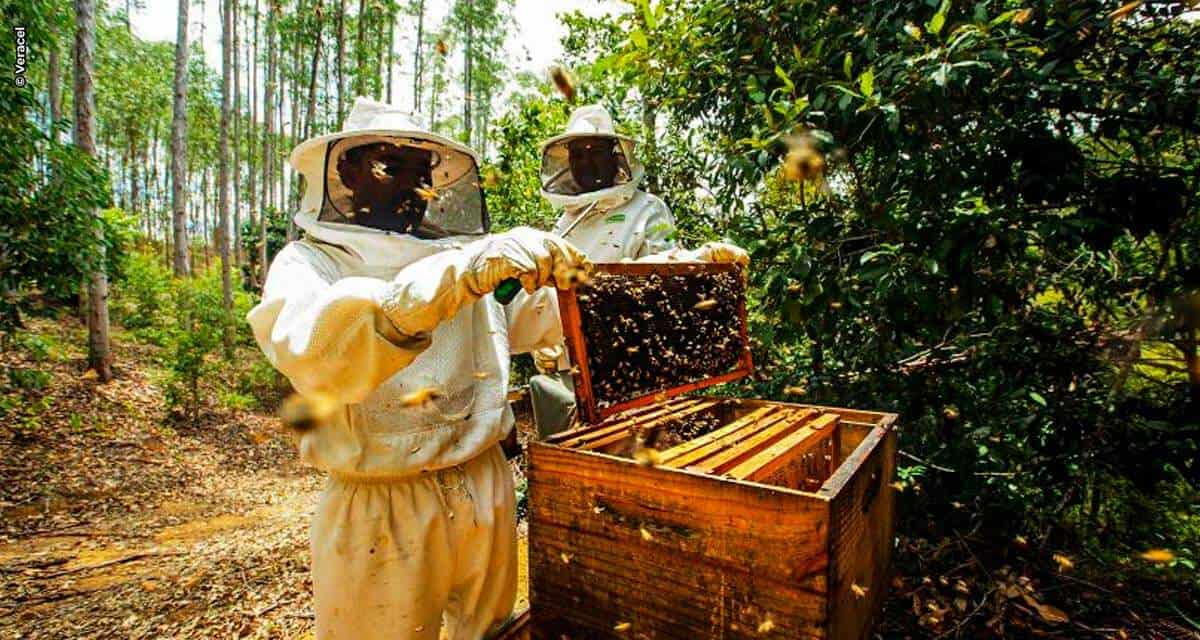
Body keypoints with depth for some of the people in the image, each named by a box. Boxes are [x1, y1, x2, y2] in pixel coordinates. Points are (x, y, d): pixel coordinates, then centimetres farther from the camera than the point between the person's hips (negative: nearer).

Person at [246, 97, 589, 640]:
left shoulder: (465, 256, 4)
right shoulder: (307, 264, -8)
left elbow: (531, 319, 15)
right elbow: (314, 352, -31)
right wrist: (456, 276, -42)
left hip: (486, 490, 5)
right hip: (382, 515, -4)